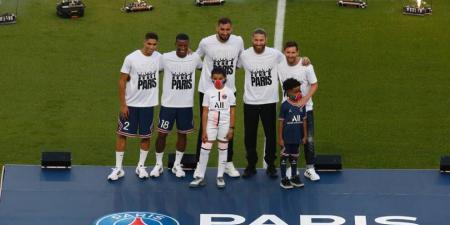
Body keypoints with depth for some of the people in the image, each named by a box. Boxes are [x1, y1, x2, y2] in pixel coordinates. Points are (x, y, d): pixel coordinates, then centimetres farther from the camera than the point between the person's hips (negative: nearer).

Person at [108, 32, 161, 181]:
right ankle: (118, 169, 10)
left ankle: (141, 167, 24)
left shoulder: (159, 58, -3)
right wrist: (122, 104, -10)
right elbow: (122, 81, -9)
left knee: (146, 136, 10)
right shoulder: (131, 58, -13)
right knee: (122, 134, 1)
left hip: (148, 104, 3)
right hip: (130, 104, -3)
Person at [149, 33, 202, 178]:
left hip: (186, 105, 2)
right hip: (168, 104, -2)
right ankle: (158, 165, 17)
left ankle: (177, 165, 23)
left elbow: (203, 67, 19)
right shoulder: (165, 58, -10)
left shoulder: (195, 58, -3)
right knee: (162, 133, 2)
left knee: (182, 134, 10)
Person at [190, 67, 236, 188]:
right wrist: (204, 131, -3)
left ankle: (220, 177, 17)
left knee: (223, 150, 8)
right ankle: (200, 177, 5)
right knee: (204, 150, -2)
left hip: (224, 124, 0)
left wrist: (231, 128, -4)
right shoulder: (208, 92, 0)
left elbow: (232, 111, 1)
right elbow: (205, 112, 0)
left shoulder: (229, 92, -1)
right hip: (211, 124, 0)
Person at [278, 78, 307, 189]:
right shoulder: (285, 106, -13)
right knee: (284, 157, 5)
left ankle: (294, 177, 28)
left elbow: (304, 121, 7)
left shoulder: (302, 105, -1)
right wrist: (280, 138, -9)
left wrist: (304, 136, 10)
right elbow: (281, 122, -9)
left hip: (297, 137, 4)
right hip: (286, 137, -4)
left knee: (294, 157, 16)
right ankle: (283, 179, 13)